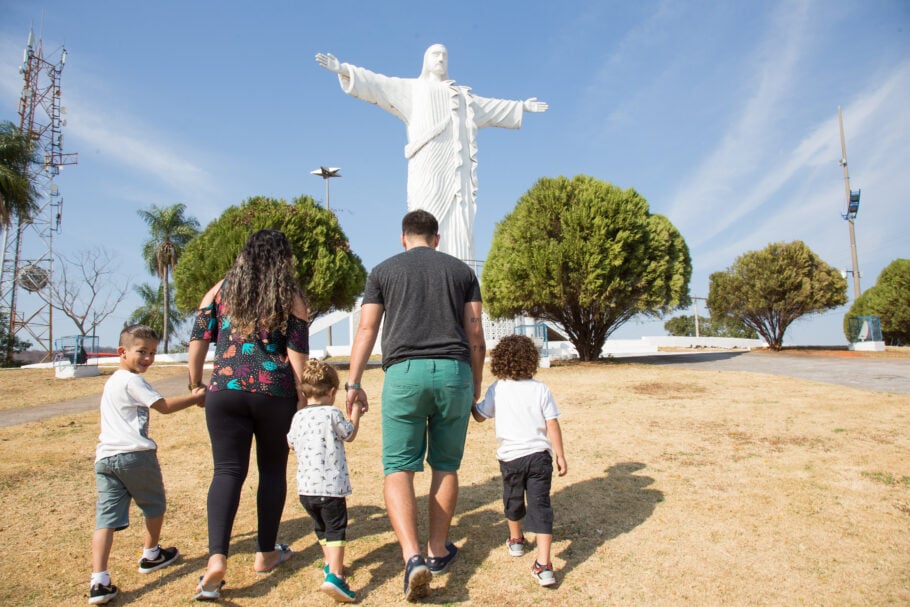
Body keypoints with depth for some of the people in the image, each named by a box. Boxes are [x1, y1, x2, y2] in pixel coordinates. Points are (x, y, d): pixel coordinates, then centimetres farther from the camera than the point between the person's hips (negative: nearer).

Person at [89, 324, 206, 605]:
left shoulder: (111, 382, 24)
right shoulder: (132, 381, -5)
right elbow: (164, 406, -10)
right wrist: (195, 398, -2)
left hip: (105, 458, 7)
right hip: (135, 454, -7)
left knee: (106, 517, 0)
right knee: (155, 504, 16)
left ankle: (99, 582, -8)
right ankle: (151, 555, 32)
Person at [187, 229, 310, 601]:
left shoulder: (220, 291, 9)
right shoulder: (291, 298, 2)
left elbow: (197, 342, 6)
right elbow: (298, 357, -3)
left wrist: (195, 384, 19)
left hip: (225, 391, 2)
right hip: (275, 393, -1)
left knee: (228, 471, 3)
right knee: (273, 469, 12)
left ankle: (217, 558, -12)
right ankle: (265, 554, 23)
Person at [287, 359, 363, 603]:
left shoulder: (298, 417, 5)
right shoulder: (332, 414, -10)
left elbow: (291, 443, 21)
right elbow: (350, 435, 5)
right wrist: (355, 413, 19)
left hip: (305, 487, 6)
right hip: (331, 486, -6)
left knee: (321, 528, 23)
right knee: (336, 529, -2)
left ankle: (331, 564, 38)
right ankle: (334, 575, -16)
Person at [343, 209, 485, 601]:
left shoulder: (384, 271, 13)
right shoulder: (461, 271, 16)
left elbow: (366, 329, 5)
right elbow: (475, 334, 11)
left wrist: (353, 383, 6)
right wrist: (476, 384, 18)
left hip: (404, 372, -2)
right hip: (453, 371, 2)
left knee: (398, 468, 2)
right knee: (445, 466, 14)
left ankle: (413, 557, -13)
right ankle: (438, 552, 25)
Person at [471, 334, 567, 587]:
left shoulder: (496, 390, -3)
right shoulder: (540, 389, -2)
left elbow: (479, 415, 9)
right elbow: (552, 425, -3)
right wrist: (560, 455, 5)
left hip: (511, 457, 1)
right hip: (539, 455, 0)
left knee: (513, 499, 23)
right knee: (540, 505, 0)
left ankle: (516, 540, 45)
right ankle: (543, 564, -7)